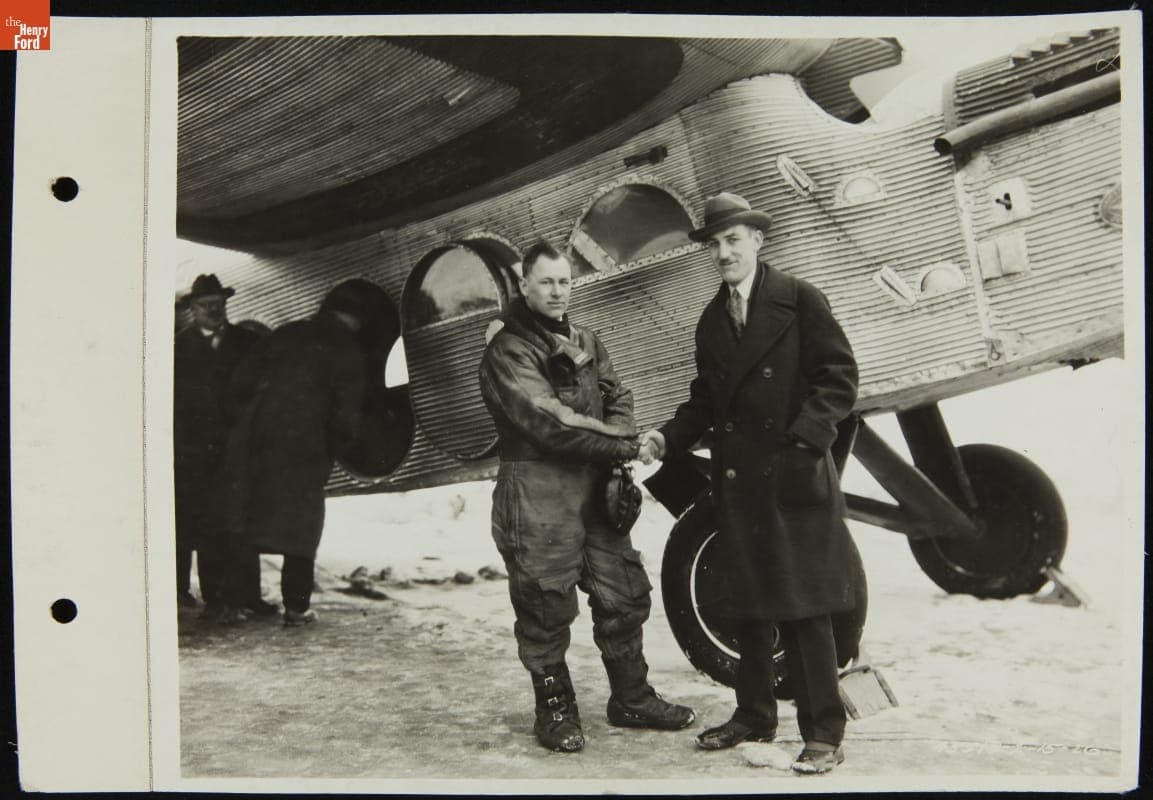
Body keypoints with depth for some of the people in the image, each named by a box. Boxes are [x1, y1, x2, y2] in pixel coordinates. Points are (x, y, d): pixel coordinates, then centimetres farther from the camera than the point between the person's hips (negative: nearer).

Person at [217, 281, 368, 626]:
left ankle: (234, 600, 19)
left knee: (242, 523, 14)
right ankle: (297, 606, 11)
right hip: (302, 448, -4)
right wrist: (330, 455, 8)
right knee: (300, 529, 8)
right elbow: (346, 417, -7)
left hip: (251, 441, 4)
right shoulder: (347, 352, -2)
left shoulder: (285, 334, 10)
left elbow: (240, 383, 7)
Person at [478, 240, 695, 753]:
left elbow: (617, 396, 10)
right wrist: (622, 447, -14)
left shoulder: (585, 342, 17)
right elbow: (549, 422, -18)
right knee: (546, 610, 3)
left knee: (624, 595, 12)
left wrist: (622, 455, -9)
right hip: (537, 497, -7)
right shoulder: (508, 350, -8)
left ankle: (631, 698, 29)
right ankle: (555, 710, 21)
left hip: (595, 489, 7)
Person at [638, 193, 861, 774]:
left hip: (795, 479, -6)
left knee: (804, 609, -1)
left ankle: (823, 734, 11)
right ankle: (754, 717, 30)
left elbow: (838, 376, -8)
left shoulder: (799, 300, -4)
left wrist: (805, 435, -20)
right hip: (737, 482, 6)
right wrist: (668, 437, 0)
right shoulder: (710, 322, 13)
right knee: (748, 606, 15)